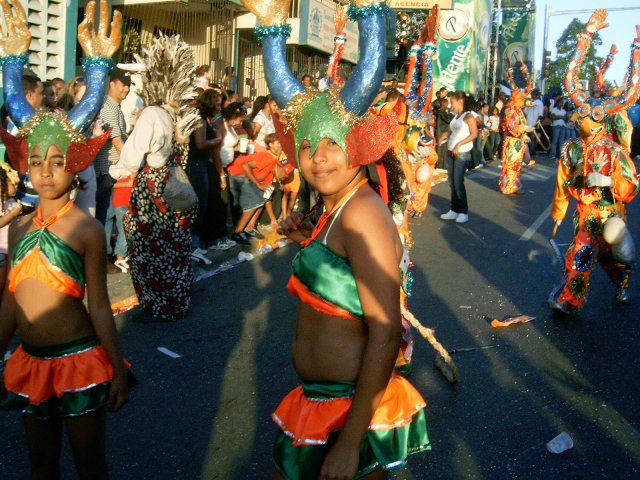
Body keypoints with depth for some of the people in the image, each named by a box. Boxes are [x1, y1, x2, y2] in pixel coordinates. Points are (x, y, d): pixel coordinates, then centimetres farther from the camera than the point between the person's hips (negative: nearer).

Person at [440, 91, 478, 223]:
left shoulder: (468, 116, -8)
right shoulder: (455, 116, 14)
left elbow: (474, 134, -15)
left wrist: (459, 144, -19)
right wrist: (448, 143, 7)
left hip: (462, 153, -7)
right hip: (452, 152, 8)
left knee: (458, 182, -8)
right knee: (452, 182, 7)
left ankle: (464, 212, 2)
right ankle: (455, 210, 15)